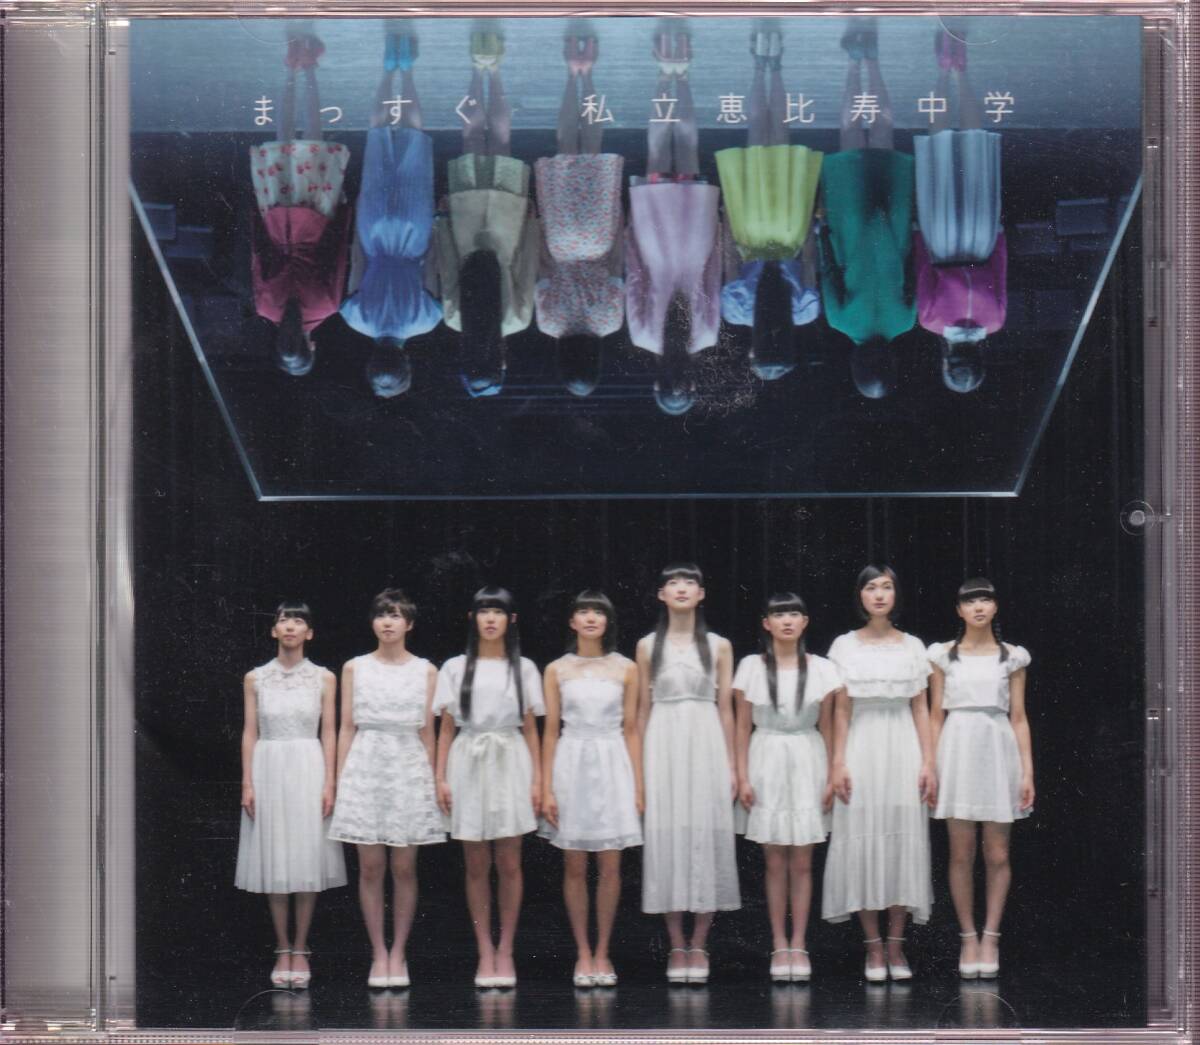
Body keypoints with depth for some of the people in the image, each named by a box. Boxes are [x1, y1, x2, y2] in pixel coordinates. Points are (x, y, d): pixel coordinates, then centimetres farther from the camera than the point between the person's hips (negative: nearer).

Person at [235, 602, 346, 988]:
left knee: (307, 858, -1)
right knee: (274, 860, 3)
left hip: (308, 771, -1)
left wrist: (329, 784, -4)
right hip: (268, 770, 1)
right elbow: (250, 733, 5)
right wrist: (247, 784, -2)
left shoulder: (323, 679, 4)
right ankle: (283, 950, 10)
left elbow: (328, 734, 3)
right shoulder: (255, 679, 6)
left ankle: (300, 949, 7)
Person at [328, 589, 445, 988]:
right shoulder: (355, 668, 7)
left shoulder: (425, 671, 6)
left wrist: (435, 780, 4)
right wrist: (339, 780, 2)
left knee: (404, 868, 1)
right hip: (365, 768, 0)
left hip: (410, 769, 0)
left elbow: (427, 731, 8)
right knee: (371, 867, 0)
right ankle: (378, 953, 6)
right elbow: (347, 728, 6)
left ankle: (398, 952, 9)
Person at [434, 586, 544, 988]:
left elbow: (530, 729, 9)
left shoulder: (523, 669, 9)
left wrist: (537, 779, 2)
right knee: (476, 865, 1)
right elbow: (446, 729, 8)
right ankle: (485, 951, 7)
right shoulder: (455, 668, 8)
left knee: (509, 864, -2)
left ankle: (505, 950, 6)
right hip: (468, 764, 0)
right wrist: (441, 778, 0)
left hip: (510, 763, 0)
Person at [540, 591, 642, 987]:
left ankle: (602, 952, 11)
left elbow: (631, 730, 6)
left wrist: (638, 787, 2)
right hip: (572, 764, 0)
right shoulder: (557, 670, 4)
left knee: (610, 866, 1)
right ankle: (583, 954, 12)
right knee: (574, 866, 3)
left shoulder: (625, 669, 4)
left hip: (613, 765, 0)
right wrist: (546, 788, -2)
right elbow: (550, 732, 4)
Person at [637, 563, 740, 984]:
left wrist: (732, 765, 2)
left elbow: (726, 709, 6)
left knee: (707, 834, -2)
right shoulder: (648, 646, 8)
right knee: (666, 837, -2)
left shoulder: (718, 646, 7)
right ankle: (677, 946, 5)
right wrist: (639, 766, 4)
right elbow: (643, 709, 9)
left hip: (706, 744, 0)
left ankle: (698, 945, 5)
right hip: (663, 746, 0)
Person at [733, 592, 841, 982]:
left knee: (802, 862, 2)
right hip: (767, 763, 0)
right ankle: (779, 945, 8)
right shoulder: (752, 667, 1)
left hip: (807, 763, 0)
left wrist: (832, 776, 2)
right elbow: (742, 726, 3)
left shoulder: (821, 669, 2)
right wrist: (742, 777, -2)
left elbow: (827, 727, 6)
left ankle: (798, 945, 7)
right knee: (775, 862, 2)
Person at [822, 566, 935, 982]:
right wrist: (838, 763, -5)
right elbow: (841, 710, 2)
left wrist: (928, 762, 0)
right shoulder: (845, 646, 4)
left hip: (903, 748, 1)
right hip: (861, 748, -1)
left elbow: (921, 709, 6)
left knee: (904, 842, 0)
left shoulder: (912, 647, 7)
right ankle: (873, 946, 3)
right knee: (863, 842, -2)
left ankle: (896, 945, 6)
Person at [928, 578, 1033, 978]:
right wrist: (929, 765, 1)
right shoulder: (944, 656, 7)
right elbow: (936, 716, 8)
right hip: (958, 750, 0)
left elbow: (1018, 718, 8)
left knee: (997, 855, -1)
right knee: (961, 854, -1)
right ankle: (968, 937, 6)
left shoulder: (1012, 657, 8)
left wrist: (1027, 770, 1)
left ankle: (990, 936, 7)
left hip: (998, 750, 0)